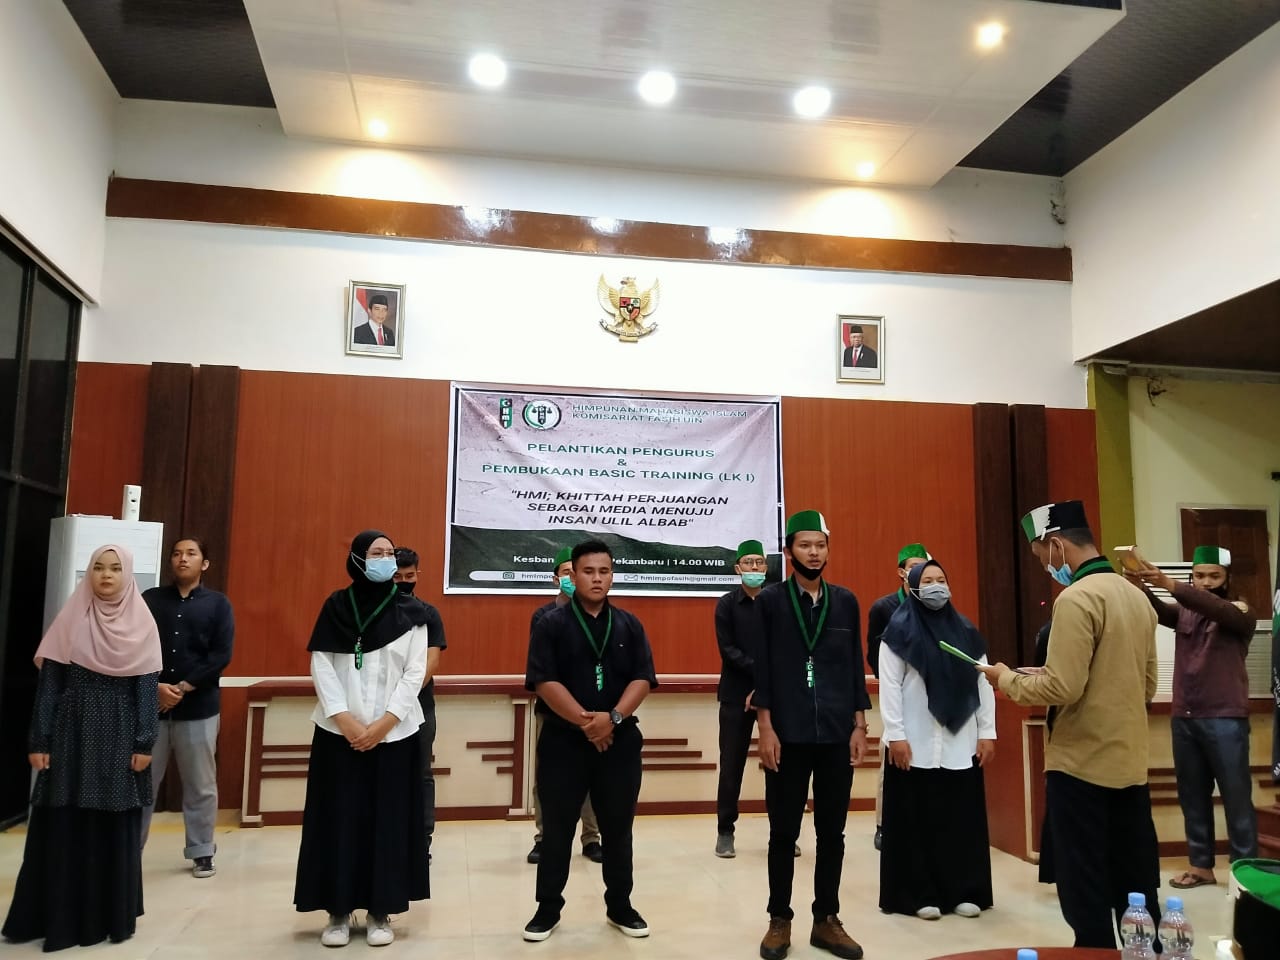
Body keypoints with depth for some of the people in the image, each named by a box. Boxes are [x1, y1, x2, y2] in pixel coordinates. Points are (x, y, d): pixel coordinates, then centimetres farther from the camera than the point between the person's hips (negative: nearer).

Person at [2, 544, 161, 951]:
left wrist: (144, 743, -6)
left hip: (119, 735, 0)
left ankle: (111, 915, 17)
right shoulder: (70, 619, 2)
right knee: (62, 825, 4)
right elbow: (49, 682, 1)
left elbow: (147, 686, -1)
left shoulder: (142, 623, 1)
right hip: (72, 732, 1)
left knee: (115, 826, 5)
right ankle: (57, 916, 17)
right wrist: (39, 740, -5)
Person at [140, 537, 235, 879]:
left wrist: (183, 688, -13)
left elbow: (221, 656, -4)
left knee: (200, 786, 7)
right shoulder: (150, 599, 8)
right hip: (150, 704, 1)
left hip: (199, 708, -1)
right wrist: (156, 687, -13)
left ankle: (202, 853, 19)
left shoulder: (218, 604, 4)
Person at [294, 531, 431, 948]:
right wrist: (345, 720, -11)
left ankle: (381, 912, 15)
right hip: (339, 733, 1)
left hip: (394, 734, 0)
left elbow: (414, 672, -3)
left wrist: (383, 723, -12)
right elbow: (321, 666, -1)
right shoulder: (336, 606, 3)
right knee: (339, 819, 4)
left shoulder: (411, 612, 2)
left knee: (389, 820, 3)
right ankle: (338, 911, 17)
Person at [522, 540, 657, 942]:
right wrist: (585, 721, -17)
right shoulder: (551, 624, -2)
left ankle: (620, 905, 27)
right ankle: (548, 907, 22)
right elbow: (544, 682, -10)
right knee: (557, 829, 7)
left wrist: (612, 718, -15)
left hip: (620, 741, 2)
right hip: (563, 740, -2)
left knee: (618, 827, 12)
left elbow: (642, 679, -1)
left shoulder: (629, 625, 6)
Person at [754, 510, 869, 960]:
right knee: (783, 833, 7)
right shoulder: (770, 600, -1)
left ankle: (827, 919, 24)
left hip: (838, 735, 3)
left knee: (832, 833, 11)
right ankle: (779, 920, 21)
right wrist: (766, 728, -8)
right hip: (787, 735, -3)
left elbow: (856, 667, 9)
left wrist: (859, 726, 4)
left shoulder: (846, 601, 7)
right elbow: (761, 667, -3)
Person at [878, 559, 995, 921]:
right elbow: (890, 687, -7)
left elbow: (983, 684, 10)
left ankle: (964, 892, 20)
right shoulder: (899, 631, -3)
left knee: (962, 819, 8)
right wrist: (896, 736, -12)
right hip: (916, 744, -4)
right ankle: (920, 895, 12)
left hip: (961, 743, 4)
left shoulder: (965, 631, 10)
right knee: (918, 820, 2)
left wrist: (987, 732, 4)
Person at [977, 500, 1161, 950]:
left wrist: (1007, 679, -5)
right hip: (1130, 764, 8)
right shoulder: (1136, 596, 9)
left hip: (1082, 765, -8)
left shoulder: (1076, 598, -17)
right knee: (1137, 889, 15)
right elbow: (1145, 685, 17)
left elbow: (1062, 689, -22)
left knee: (1086, 892, 3)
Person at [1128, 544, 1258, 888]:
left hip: (1225, 719, -4)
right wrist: (1142, 589, -33)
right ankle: (1201, 866, 21)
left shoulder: (1239, 612, -1)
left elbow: (1215, 608, -24)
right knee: (1193, 797, 11)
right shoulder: (1183, 612, 11)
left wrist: (1171, 585, -39)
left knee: (1236, 799, 1)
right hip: (1183, 718, 5)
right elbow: (1158, 612, -11)